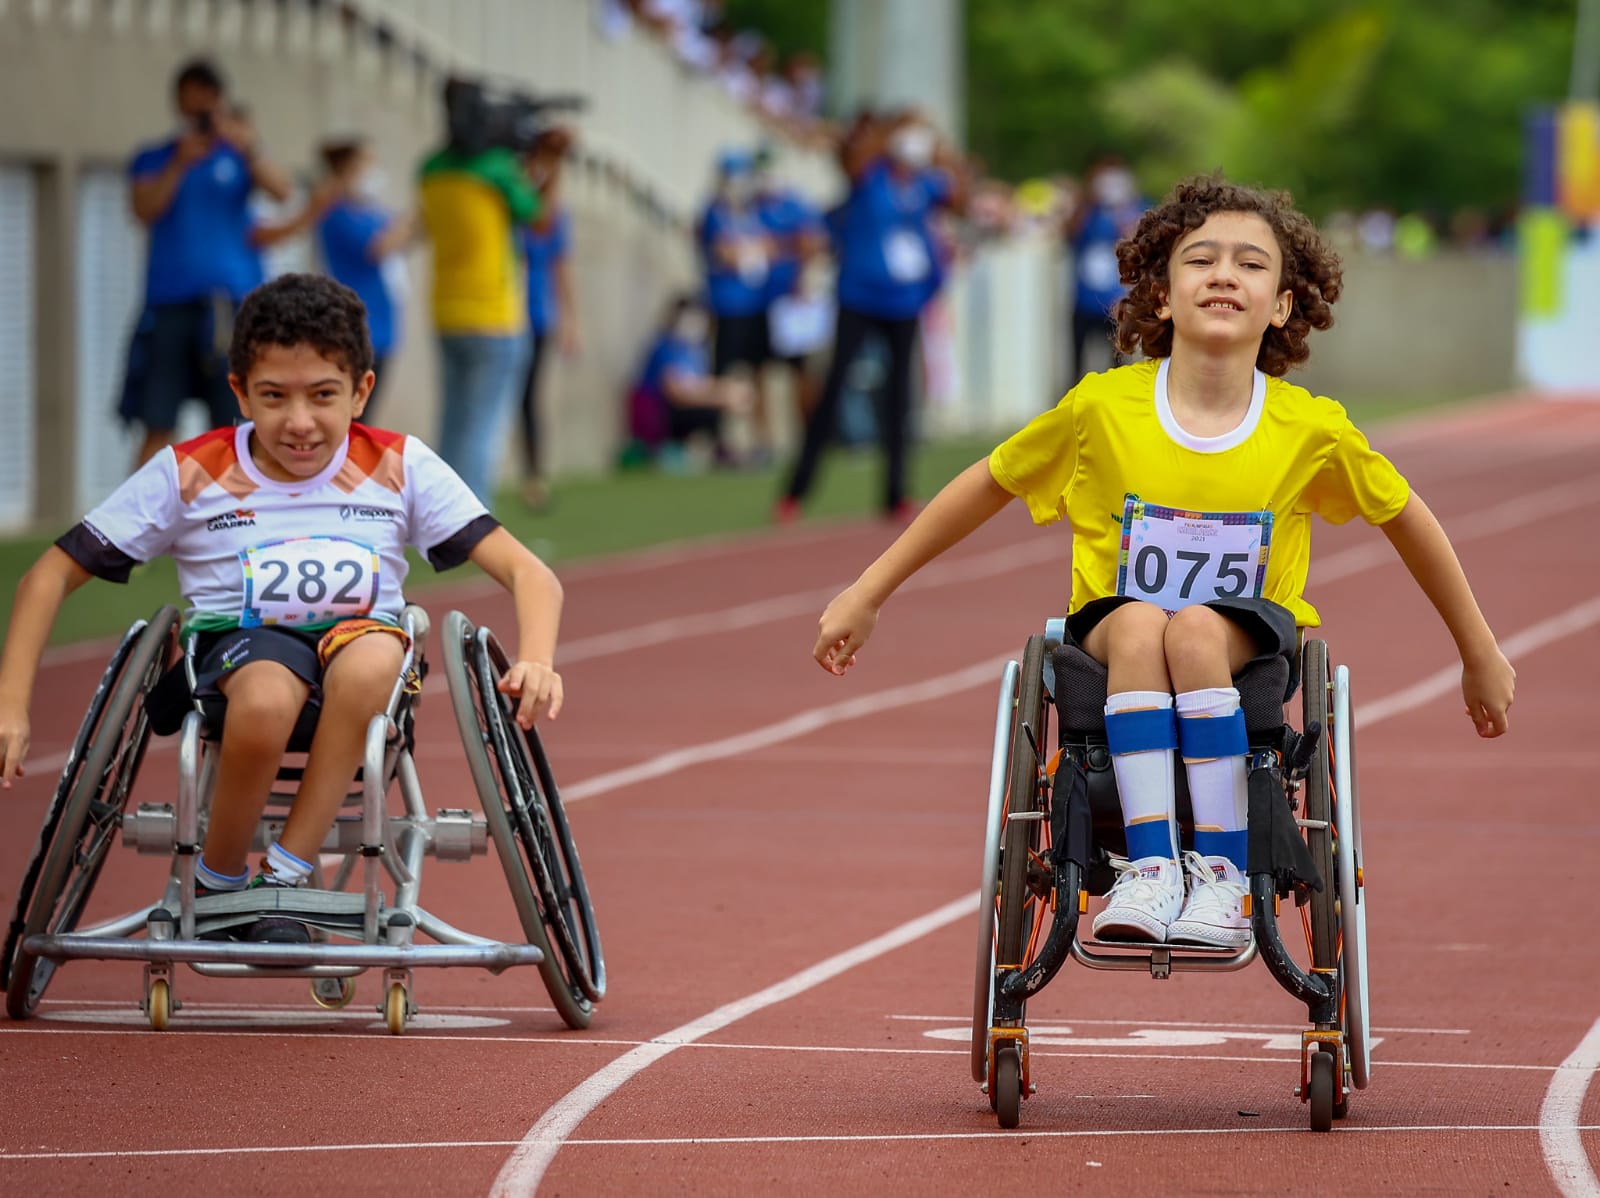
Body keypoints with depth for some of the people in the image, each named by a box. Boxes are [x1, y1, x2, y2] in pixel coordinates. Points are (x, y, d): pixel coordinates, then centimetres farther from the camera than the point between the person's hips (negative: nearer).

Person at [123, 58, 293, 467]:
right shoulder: (154, 159, 13)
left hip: (232, 299, 0)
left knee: (229, 424, -2)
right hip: (170, 301, 0)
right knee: (158, 425, -6)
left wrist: (249, 150, -23)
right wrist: (180, 164, -17)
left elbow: (280, 191, -5)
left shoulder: (237, 153, 12)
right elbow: (145, 210, -4)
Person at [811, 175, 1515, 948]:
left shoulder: (1312, 431, -6)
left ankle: (1221, 876, -33)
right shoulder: (1102, 409, -7)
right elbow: (986, 486, 7)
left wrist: (1480, 655, 20)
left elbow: (1406, 520, 11)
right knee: (1137, 621, -35)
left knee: (1194, 627, -35)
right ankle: (1149, 867, -40)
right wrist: (866, 595, 9)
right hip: (1112, 644, 0)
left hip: (1247, 646, 0)